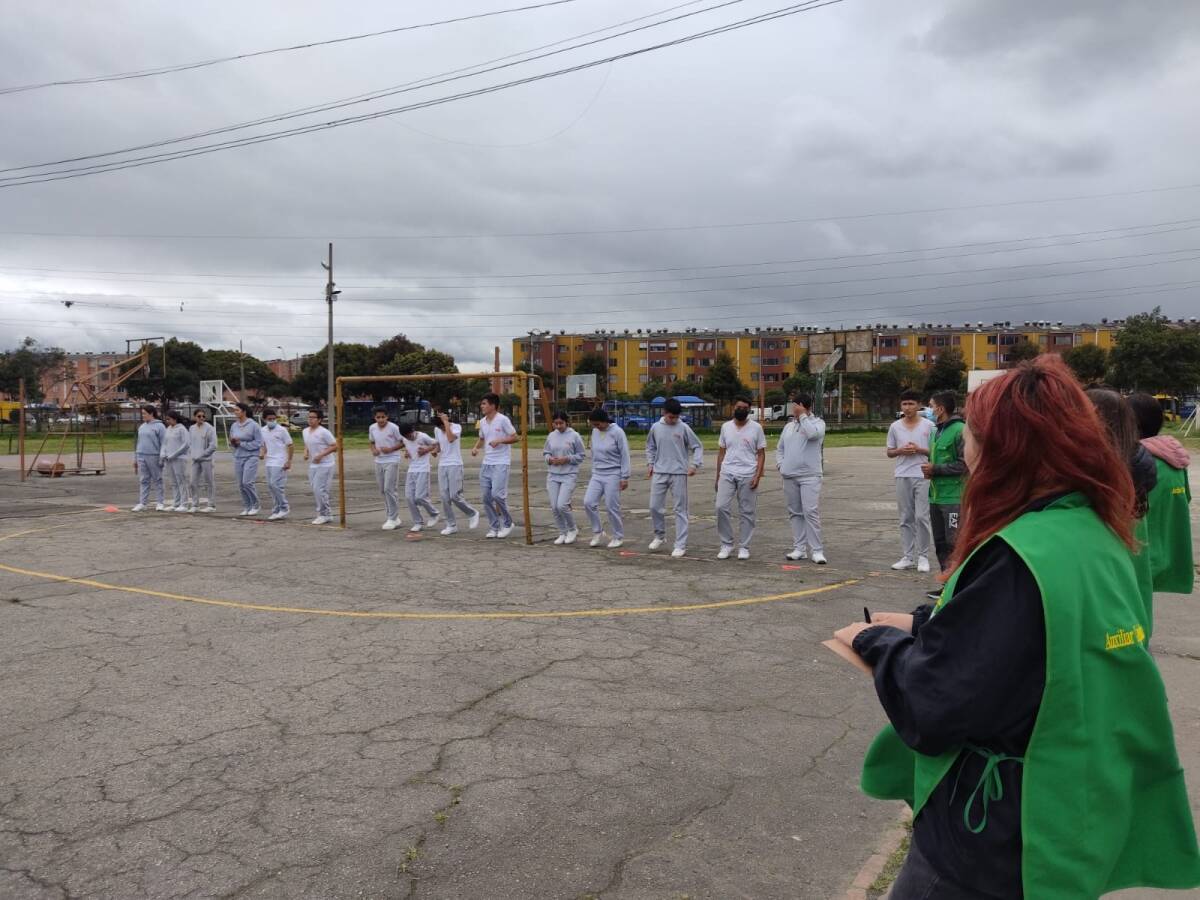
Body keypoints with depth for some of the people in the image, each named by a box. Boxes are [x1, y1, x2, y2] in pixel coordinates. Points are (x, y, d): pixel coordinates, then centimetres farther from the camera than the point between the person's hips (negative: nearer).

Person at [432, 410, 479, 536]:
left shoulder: (456, 427, -9)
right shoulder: (436, 429, 8)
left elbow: (451, 438, -28)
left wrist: (446, 421, -23)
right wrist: (436, 451, -1)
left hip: (455, 465, -5)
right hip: (442, 465, 6)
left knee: (454, 495, -11)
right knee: (444, 496, 0)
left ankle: (473, 513, 13)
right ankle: (451, 525, 8)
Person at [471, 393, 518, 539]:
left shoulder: (503, 420, -10)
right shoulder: (482, 422, 10)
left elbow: (514, 438, -8)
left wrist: (499, 440, -22)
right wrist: (476, 448, 4)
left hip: (501, 463, -7)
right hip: (486, 463, 7)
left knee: (497, 494, -15)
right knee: (487, 497, 5)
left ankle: (507, 523, 5)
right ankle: (494, 527, 16)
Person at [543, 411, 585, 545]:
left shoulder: (574, 436, -6)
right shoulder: (551, 436, 7)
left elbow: (580, 456, -2)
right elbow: (545, 452, 15)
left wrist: (566, 459, -16)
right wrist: (550, 459, -7)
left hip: (569, 475, -5)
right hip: (553, 475, 5)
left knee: (562, 505, -14)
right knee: (554, 506, 2)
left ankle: (572, 530, 11)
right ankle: (562, 533, 20)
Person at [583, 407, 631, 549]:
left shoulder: (617, 432, -12)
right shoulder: (594, 432, 6)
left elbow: (625, 455, -11)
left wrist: (625, 477, -12)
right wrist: (593, 471, 16)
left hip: (613, 475, -6)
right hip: (597, 475, 6)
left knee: (612, 506, -4)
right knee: (588, 502, -6)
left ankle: (618, 537, 13)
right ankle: (598, 533, 10)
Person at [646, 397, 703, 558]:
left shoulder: (684, 428, -5)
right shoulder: (655, 427, 4)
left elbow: (698, 447, -1)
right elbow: (650, 447, 18)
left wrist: (695, 464, -13)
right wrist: (650, 463, 6)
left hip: (679, 474, -3)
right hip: (659, 473, 3)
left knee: (680, 510, 0)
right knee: (655, 506, 4)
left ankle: (680, 545, 5)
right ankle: (660, 536, 26)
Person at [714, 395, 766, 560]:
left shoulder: (756, 428, 0)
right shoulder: (726, 427, 8)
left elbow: (761, 454, 0)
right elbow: (721, 452, 12)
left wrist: (757, 476, -11)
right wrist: (717, 476, 9)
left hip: (747, 475, -2)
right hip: (727, 473, 2)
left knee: (747, 512, 4)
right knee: (721, 507, -8)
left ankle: (744, 547, 14)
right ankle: (726, 544, 5)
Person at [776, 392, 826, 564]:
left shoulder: (817, 422, 0)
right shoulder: (789, 426, 17)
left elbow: (812, 433, -23)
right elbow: (779, 448, 23)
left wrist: (802, 416, -13)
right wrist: (780, 464, 6)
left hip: (810, 475, -6)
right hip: (789, 476, 6)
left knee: (811, 512, -12)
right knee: (795, 513, 8)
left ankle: (817, 550, -8)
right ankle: (799, 549, 14)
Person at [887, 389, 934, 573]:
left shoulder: (929, 426, 1)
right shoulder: (895, 427, 9)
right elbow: (889, 452, 13)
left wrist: (919, 450, -14)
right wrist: (900, 451, -8)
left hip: (922, 476, -3)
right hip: (902, 476, 3)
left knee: (921, 517, -6)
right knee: (906, 519, 7)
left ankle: (923, 556, 4)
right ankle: (908, 557, 13)